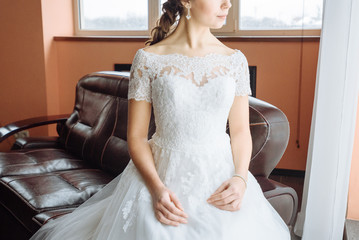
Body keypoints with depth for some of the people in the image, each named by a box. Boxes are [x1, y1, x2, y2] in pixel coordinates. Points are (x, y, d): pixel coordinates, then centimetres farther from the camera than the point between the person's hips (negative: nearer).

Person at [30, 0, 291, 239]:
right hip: (160, 177, -2)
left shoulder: (236, 60, 2)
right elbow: (136, 136, -4)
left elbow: (241, 131, 5)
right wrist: (157, 188, -18)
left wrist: (240, 179, -12)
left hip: (220, 182, 3)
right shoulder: (148, 59, -6)